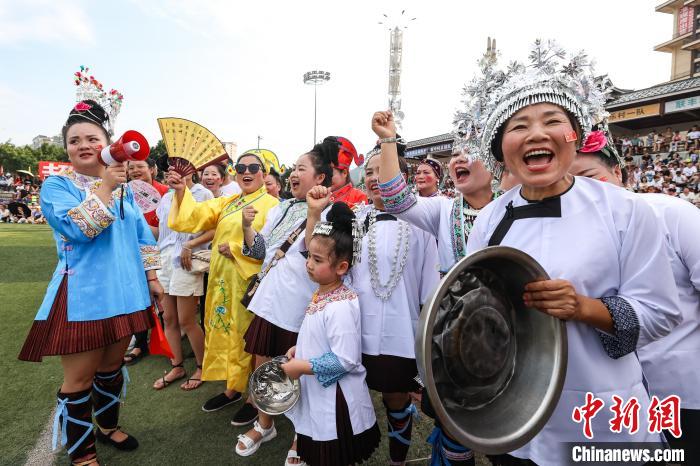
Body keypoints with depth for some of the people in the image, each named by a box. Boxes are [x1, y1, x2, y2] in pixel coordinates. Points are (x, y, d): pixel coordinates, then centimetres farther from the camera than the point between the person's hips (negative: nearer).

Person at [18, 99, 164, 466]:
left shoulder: (123, 186, 11)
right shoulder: (56, 185, -4)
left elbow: (141, 234, 13)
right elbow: (78, 228, -21)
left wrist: (152, 277, 10)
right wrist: (104, 186, -20)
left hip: (124, 292, 5)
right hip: (82, 296, -5)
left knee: (112, 366, 19)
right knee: (79, 379, 4)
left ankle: (107, 425, 41)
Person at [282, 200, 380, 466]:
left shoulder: (340, 307, -28)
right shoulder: (322, 293, 0)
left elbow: (345, 360, -28)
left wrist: (302, 367, -22)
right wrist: (300, 349, 4)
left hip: (335, 400, -9)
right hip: (317, 394, 9)